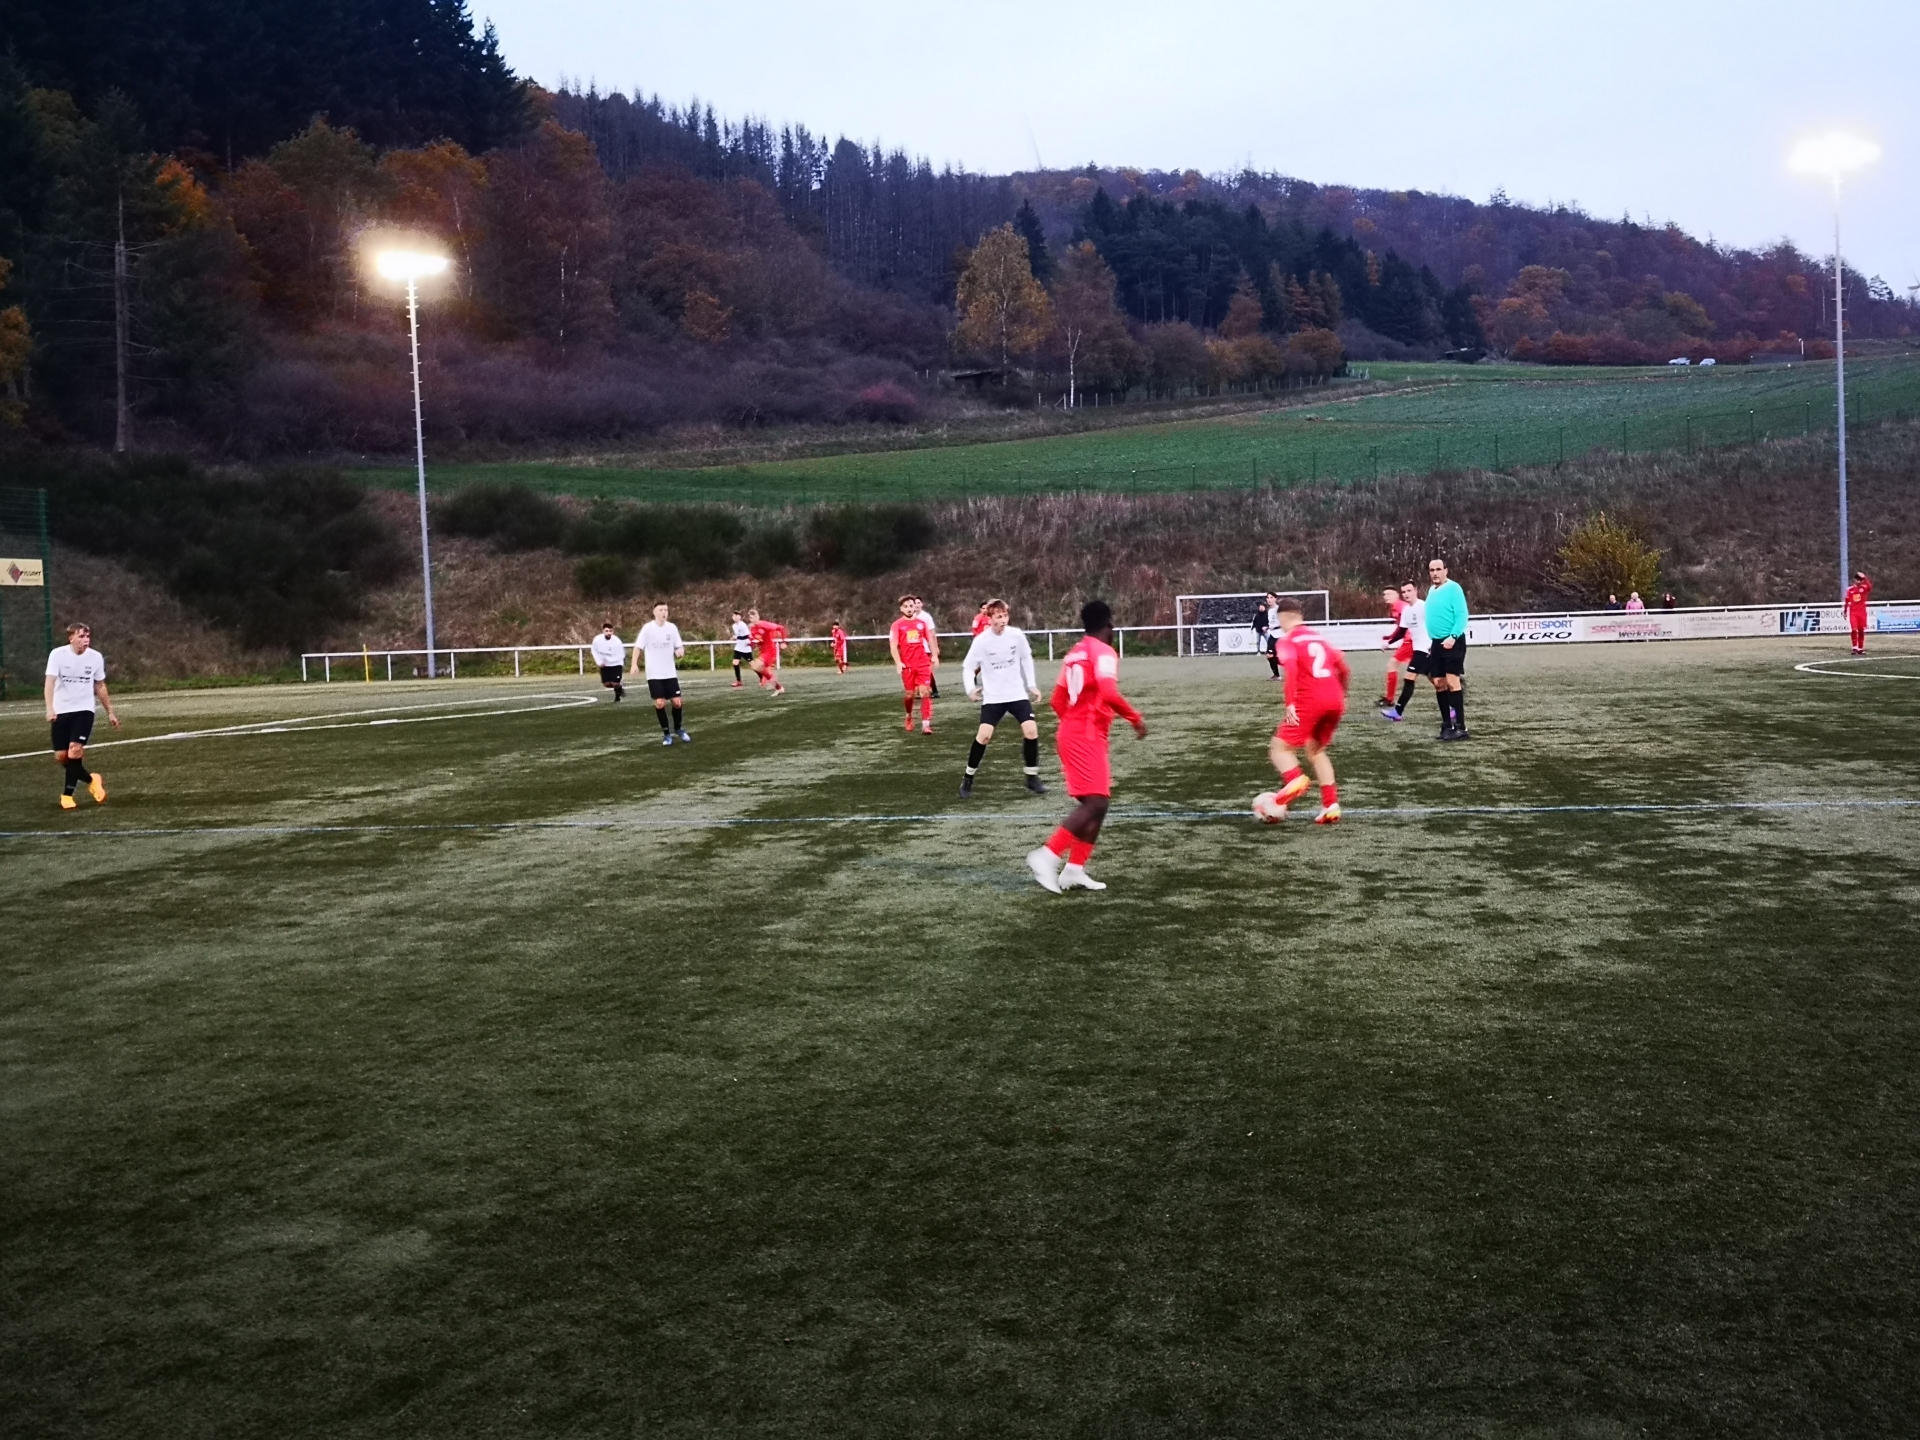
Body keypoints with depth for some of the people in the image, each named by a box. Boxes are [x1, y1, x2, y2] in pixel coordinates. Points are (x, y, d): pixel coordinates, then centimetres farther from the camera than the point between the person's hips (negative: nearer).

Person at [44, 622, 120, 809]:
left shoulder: (96, 657, -2)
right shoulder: (57, 654, -11)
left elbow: (100, 686, 12)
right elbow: (50, 681, -19)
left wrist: (110, 712, 15)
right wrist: (50, 708, -33)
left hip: (84, 710, 0)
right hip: (61, 711, 0)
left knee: (75, 750, -19)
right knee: (61, 757, 1)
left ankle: (67, 794, -7)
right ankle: (91, 780, 27)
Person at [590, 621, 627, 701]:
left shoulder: (617, 641, -26)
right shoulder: (597, 639, -18)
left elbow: (621, 655, -16)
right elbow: (594, 651, 1)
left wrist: (610, 660, -25)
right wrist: (599, 662, -10)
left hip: (615, 664, -3)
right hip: (604, 665, 3)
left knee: (615, 683, -10)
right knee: (607, 684, 1)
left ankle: (617, 698, 19)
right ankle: (620, 688, 32)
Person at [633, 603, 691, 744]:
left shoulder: (672, 627, 0)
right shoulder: (648, 628, -8)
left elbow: (679, 645, 7)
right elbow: (638, 647, -6)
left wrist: (681, 651, -17)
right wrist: (634, 664, -18)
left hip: (670, 673, 3)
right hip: (654, 674, -2)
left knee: (678, 702, 1)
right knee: (660, 703, -7)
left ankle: (678, 728, 26)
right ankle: (666, 733, 9)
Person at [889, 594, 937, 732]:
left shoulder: (922, 622, 7)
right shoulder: (897, 625, -1)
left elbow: (930, 639, 15)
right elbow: (893, 645, -4)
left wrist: (934, 655, 5)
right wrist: (898, 662, -15)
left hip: (923, 663, 1)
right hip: (907, 665, -1)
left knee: (925, 692, -8)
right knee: (909, 694, 7)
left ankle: (926, 724, -9)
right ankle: (909, 716, 36)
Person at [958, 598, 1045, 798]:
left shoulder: (1017, 634, -8)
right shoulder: (981, 641, -14)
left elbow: (1026, 658, 10)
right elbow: (968, 667, -6)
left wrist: (1032, 684, 9)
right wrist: (970, 689, -22)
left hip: (1017, 693, 2)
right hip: (992, 697, -2)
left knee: (1031, 730, -12)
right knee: (984, 734, -15)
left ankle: (1032, 777, 5)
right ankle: (967, 779, 3)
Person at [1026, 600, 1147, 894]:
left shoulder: (1075, 652, 16)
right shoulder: (1103, 652, -10)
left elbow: (1058, 699, 20)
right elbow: (1109, 694, -24)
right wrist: (1135, 718, -13)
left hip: (1072, 732, 9)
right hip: (1087, 737, -9)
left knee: (1097, 803, 13)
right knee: (1094, 804, -14)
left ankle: (1074, 869, 10)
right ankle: (1048, 856, -21)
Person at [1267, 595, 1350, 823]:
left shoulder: (1287, 640, 2)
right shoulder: (1318, 636, 22)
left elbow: (1291, 669, -17)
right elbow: (1343, 668, 22)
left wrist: (1290, 703, -21)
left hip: (1309, 701, -7)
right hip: (1334, 701, 7)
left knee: (1279, 747, 4)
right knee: (1316, 750, 22)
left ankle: (1295, 780, -28)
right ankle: (1331, 805, 10)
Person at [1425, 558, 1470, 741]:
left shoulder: (1453, 588, -10)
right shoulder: (1431, 590, 14)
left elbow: (1462, 615, -16)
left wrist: (1453, 637, -26)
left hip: (1452, 642, -8)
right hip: (1437, 643, 8)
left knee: (1452, 682, -13)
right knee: (1439, 683, 8)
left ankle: (1460, 727, -13)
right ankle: (1447, 725, 16)